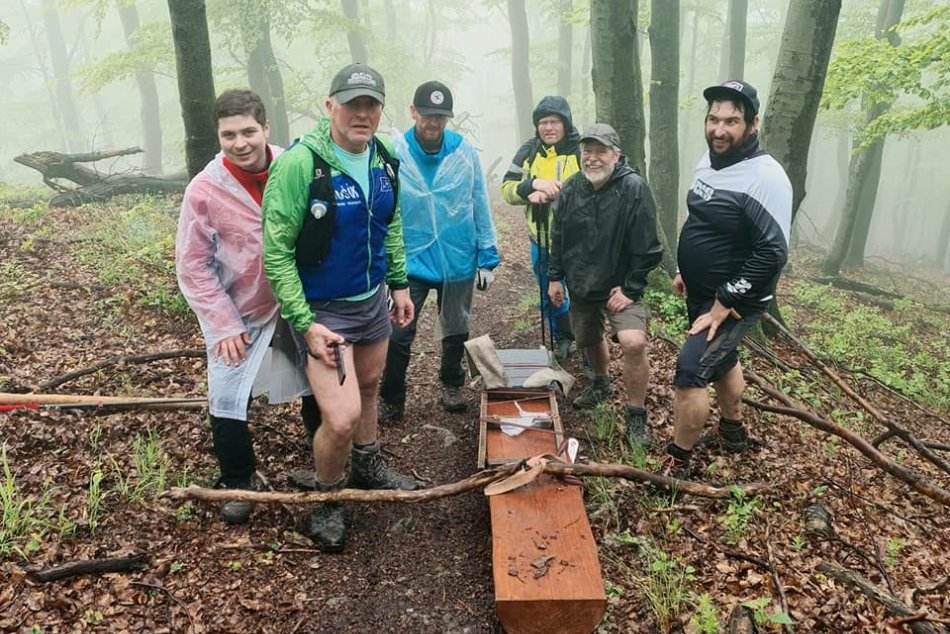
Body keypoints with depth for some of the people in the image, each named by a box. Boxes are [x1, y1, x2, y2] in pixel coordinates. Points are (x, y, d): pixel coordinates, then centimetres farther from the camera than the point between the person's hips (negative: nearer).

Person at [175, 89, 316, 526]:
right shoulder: (204, 190, -16)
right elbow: (192, 266, -9)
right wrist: (224, 325, -13)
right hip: (239, 315, -2)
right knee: (226, 404, -3)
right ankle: (238, 483, 24)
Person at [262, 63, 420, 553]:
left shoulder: (384, 159, -1)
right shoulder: (299, 163, -22)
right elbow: (276, 252, -19)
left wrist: (400, 283, 13)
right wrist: (305, 323, -22)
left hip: (374, 299, 7)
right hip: (322, 310, -7)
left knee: (368, 388, 23)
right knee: (341, 417, -12)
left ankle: (367, 468, 48)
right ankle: (326, 500, 17)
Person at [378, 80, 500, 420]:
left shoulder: (465, 152, -8)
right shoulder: (393, 154, -11)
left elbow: (481, 208, -1)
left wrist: (488, 258, 0)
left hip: (459, 261, 2)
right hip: (411, 262, -1)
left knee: (456, 332, 18)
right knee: (398, 335, -3)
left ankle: (452, 385, 42)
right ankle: (391, 400, 18)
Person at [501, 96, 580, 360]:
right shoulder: (529, 151, 2)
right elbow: (507, 189, -4)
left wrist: (554, 192, -30)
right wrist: (534, 184, -22)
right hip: (541, 242, 5)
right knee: (550, 296, 20)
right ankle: (562, 339, 43)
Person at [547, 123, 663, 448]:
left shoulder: (634, 189, -18)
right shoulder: (571, 190, -1)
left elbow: (646, 247, -17)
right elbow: (558, 238, 9)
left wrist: (631, 289, -18)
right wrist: (555, 277, 7)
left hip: (620, 287, -5)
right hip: (581, 285, 6)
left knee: (633, 342, -24)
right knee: (589, 340, 21)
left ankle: (636, 415, -4)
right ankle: (601, 383, 53)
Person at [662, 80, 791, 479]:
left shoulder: (764, 178, -25)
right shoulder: (709, 160, 3)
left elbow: (772, 252, -29)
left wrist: (724, 304, -25)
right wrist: (686, 272, 16)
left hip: (733, 302, -9)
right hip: (701, 293, 9)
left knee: (690, 373, -13)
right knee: (721, 358, 24)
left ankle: (677, 465, 5)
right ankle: (732, 432, 47)